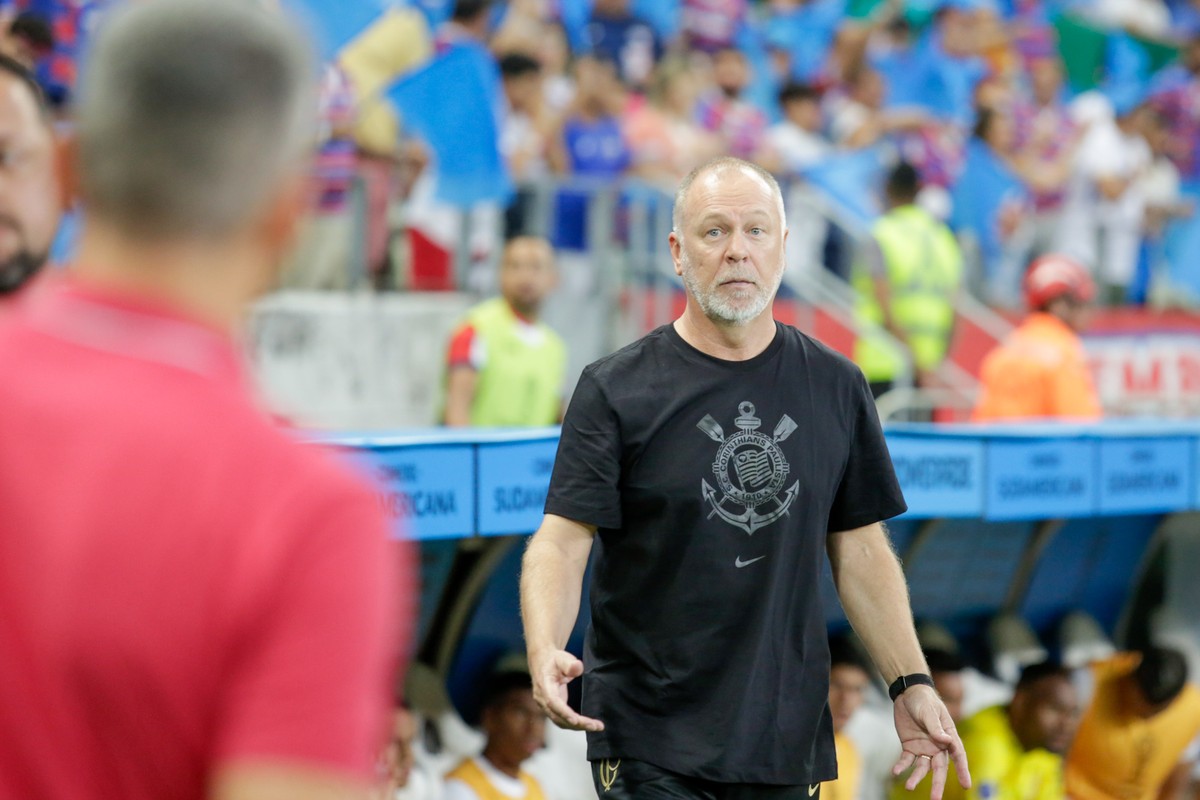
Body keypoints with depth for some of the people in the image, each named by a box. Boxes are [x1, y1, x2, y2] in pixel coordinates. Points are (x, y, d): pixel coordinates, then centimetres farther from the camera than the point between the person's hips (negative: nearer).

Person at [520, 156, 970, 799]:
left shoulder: (836, 388, 9)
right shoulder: (616, 389, -3)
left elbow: (859, 547, 13)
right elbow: (562, 539, -10)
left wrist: (911, 682, 6)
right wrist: (545, 651, -28)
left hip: (788, 742, 3)